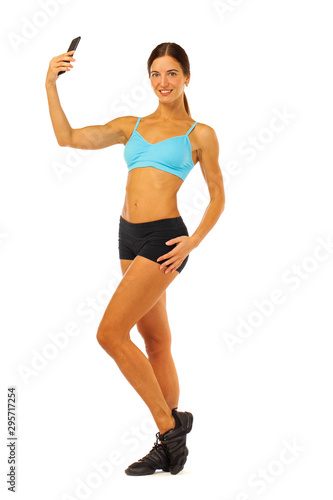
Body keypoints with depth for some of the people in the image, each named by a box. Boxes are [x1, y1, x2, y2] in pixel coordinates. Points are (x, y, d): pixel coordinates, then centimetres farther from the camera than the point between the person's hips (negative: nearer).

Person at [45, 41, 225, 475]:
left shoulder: (200, 134, 2)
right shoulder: (132, 126, 13)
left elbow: (218, 195, 5)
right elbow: (69, 137, 6)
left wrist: (195, 239, -9)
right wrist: (51, 87, -3)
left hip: (163, 237, -6)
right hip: (130, 236, 6)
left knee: (110, 333, -14)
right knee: (156, 342, 13)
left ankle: (170, 423, 0)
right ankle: (169, 444, 25)